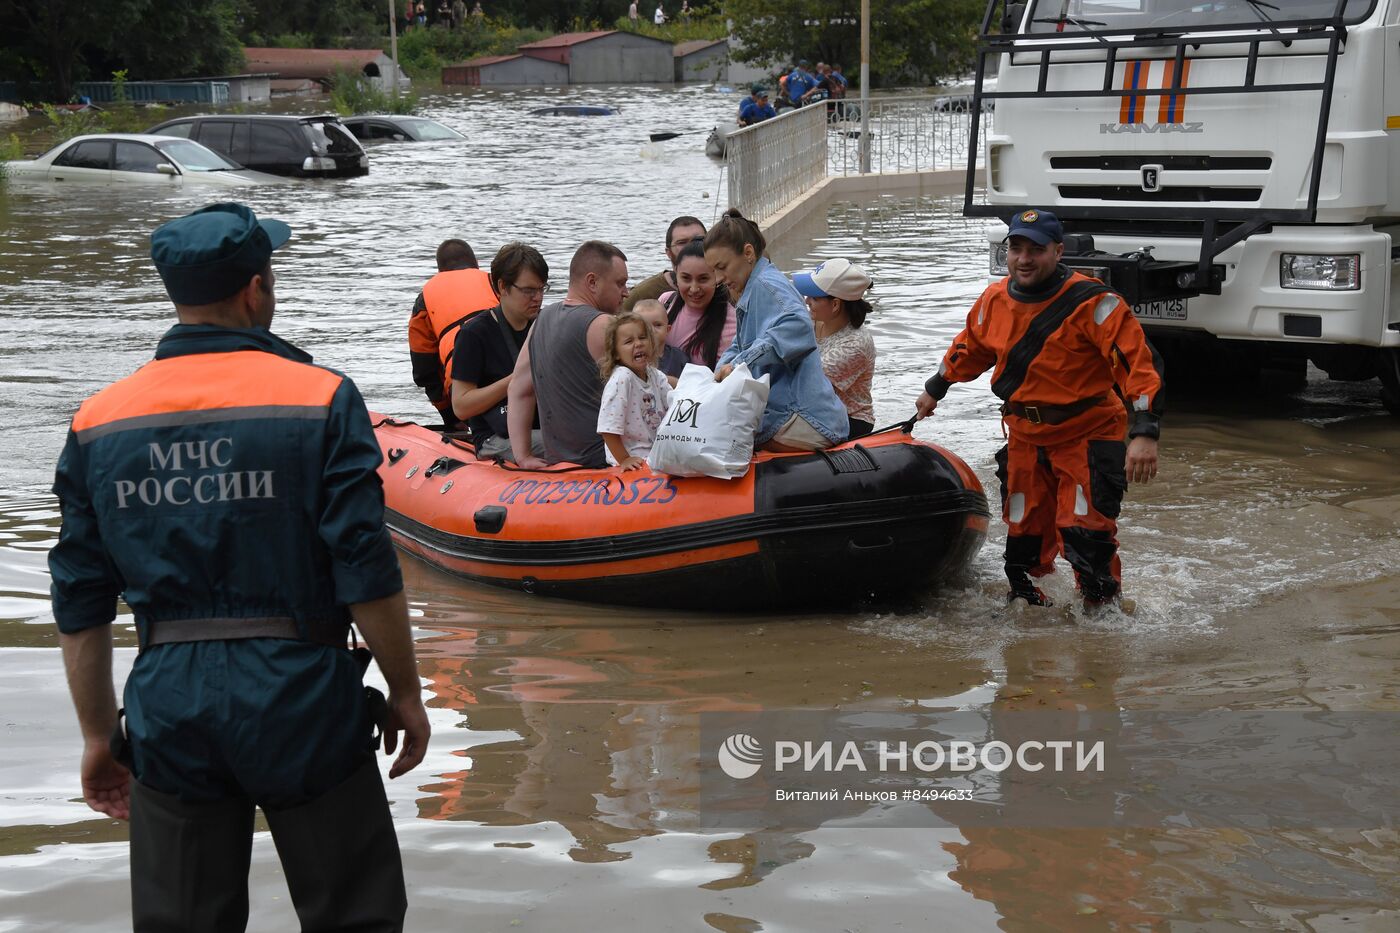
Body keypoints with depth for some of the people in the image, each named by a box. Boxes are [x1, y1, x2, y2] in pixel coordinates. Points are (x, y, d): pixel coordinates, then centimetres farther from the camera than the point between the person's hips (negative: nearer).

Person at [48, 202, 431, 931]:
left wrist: (98, 734, 15)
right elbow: (368, 576, -11)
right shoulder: (319, 400, -8)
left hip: (168, 708, 4)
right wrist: (405, 695, 1)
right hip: (299, 700, -3)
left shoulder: (99, 422, 3)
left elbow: (80, 606, 6)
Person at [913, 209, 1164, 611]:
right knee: (1024, 531, 11)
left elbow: (1139, 362, -22)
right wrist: (935, 390, 35)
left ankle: (1103, 608, 2)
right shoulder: (995, 300, 0)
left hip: (1087, 435, -5)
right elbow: (969, 349, 22)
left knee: (1083, 530, -14)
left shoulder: (1091, 302, -18)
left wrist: (1145, 433, -31)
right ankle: (1025, 601, 30)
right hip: (1025, 436, 5)